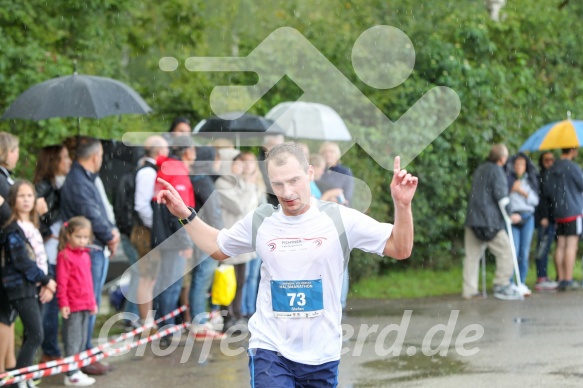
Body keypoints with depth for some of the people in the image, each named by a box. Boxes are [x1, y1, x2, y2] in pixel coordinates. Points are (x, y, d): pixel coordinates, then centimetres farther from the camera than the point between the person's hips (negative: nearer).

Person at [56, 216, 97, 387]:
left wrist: (92, 301, 22)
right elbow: (62, 282, -13)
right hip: (73, 306, -8)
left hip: (86, 305, 8)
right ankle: (71, 374, -1)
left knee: (82, 340, 13)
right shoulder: (65, 256, -11)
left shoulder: (85, 254, 13)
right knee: (73, 340, -4)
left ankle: (76, 370, 21)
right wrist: (63, 303, -17)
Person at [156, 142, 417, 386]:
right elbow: (218, 248, 20)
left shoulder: (340, 219, -7)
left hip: (323, 354, 0)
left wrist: (402, 205, -20)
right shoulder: (259, 221, 1)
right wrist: (185, 214, 10)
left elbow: (400, 250, -5)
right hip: (270, 350, 0)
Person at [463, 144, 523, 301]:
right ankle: (502, 286, -6)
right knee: (506, 251, -2)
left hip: (473, 219, 9)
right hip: (489, 221, -9)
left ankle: (469, 290, 7)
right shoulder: (496, 171, -8)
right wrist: (510, 215, -6)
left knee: (472, 255, 8)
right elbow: (500, 195, -14)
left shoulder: (480, 170, 19)